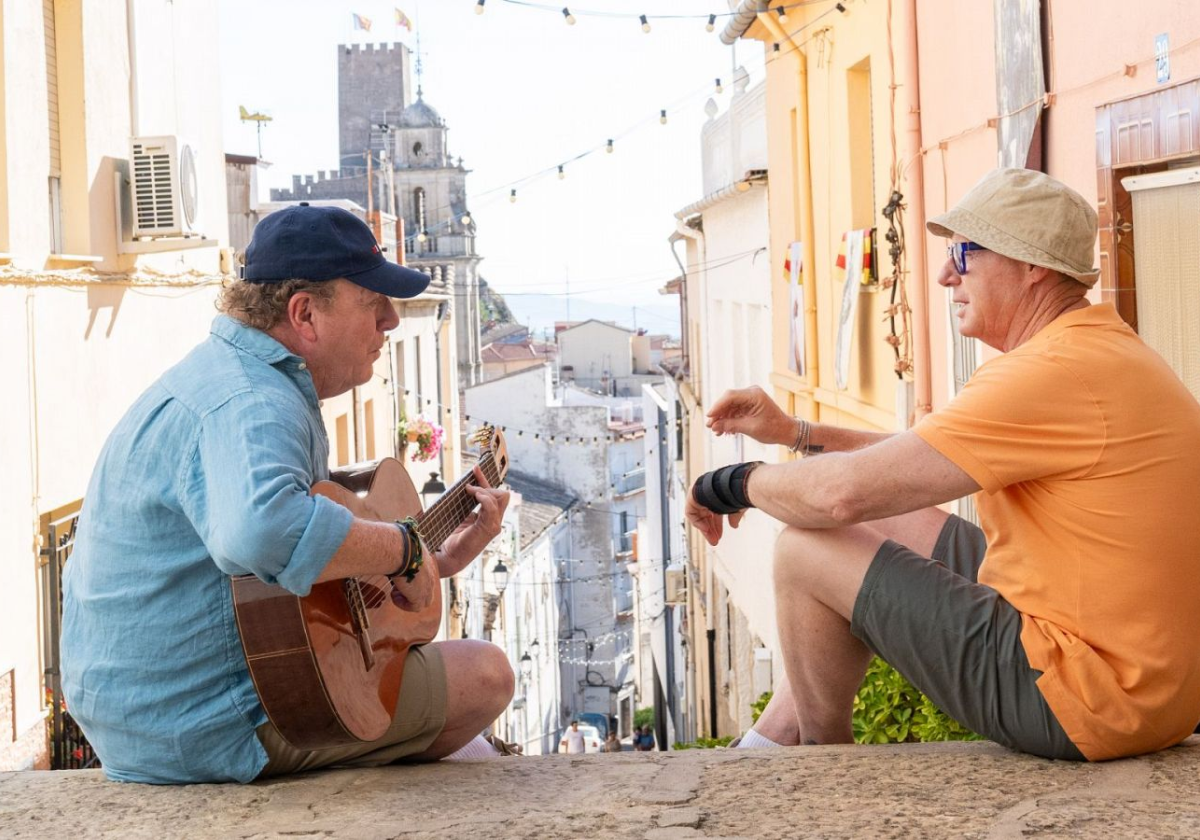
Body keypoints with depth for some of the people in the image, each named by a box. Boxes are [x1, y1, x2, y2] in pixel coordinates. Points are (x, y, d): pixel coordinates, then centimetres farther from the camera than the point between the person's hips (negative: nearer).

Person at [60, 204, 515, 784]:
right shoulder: (248, 407, -23)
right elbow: (260, 531, -47)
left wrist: (440, 561, 10)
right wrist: (402, 549, -32)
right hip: (210, 730, -11)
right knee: (486, 673, -1)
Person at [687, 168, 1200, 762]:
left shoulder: (1056, 375, -23)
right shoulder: (1097, 349, 12)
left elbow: (845, 491, -22)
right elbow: (921, 459, 21)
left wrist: (730, 484, -4)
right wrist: (793, 433, 16)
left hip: (1085, 703, -11)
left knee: (807, 547, -4)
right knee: (890, 522, 20)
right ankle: (769, 743, 27)